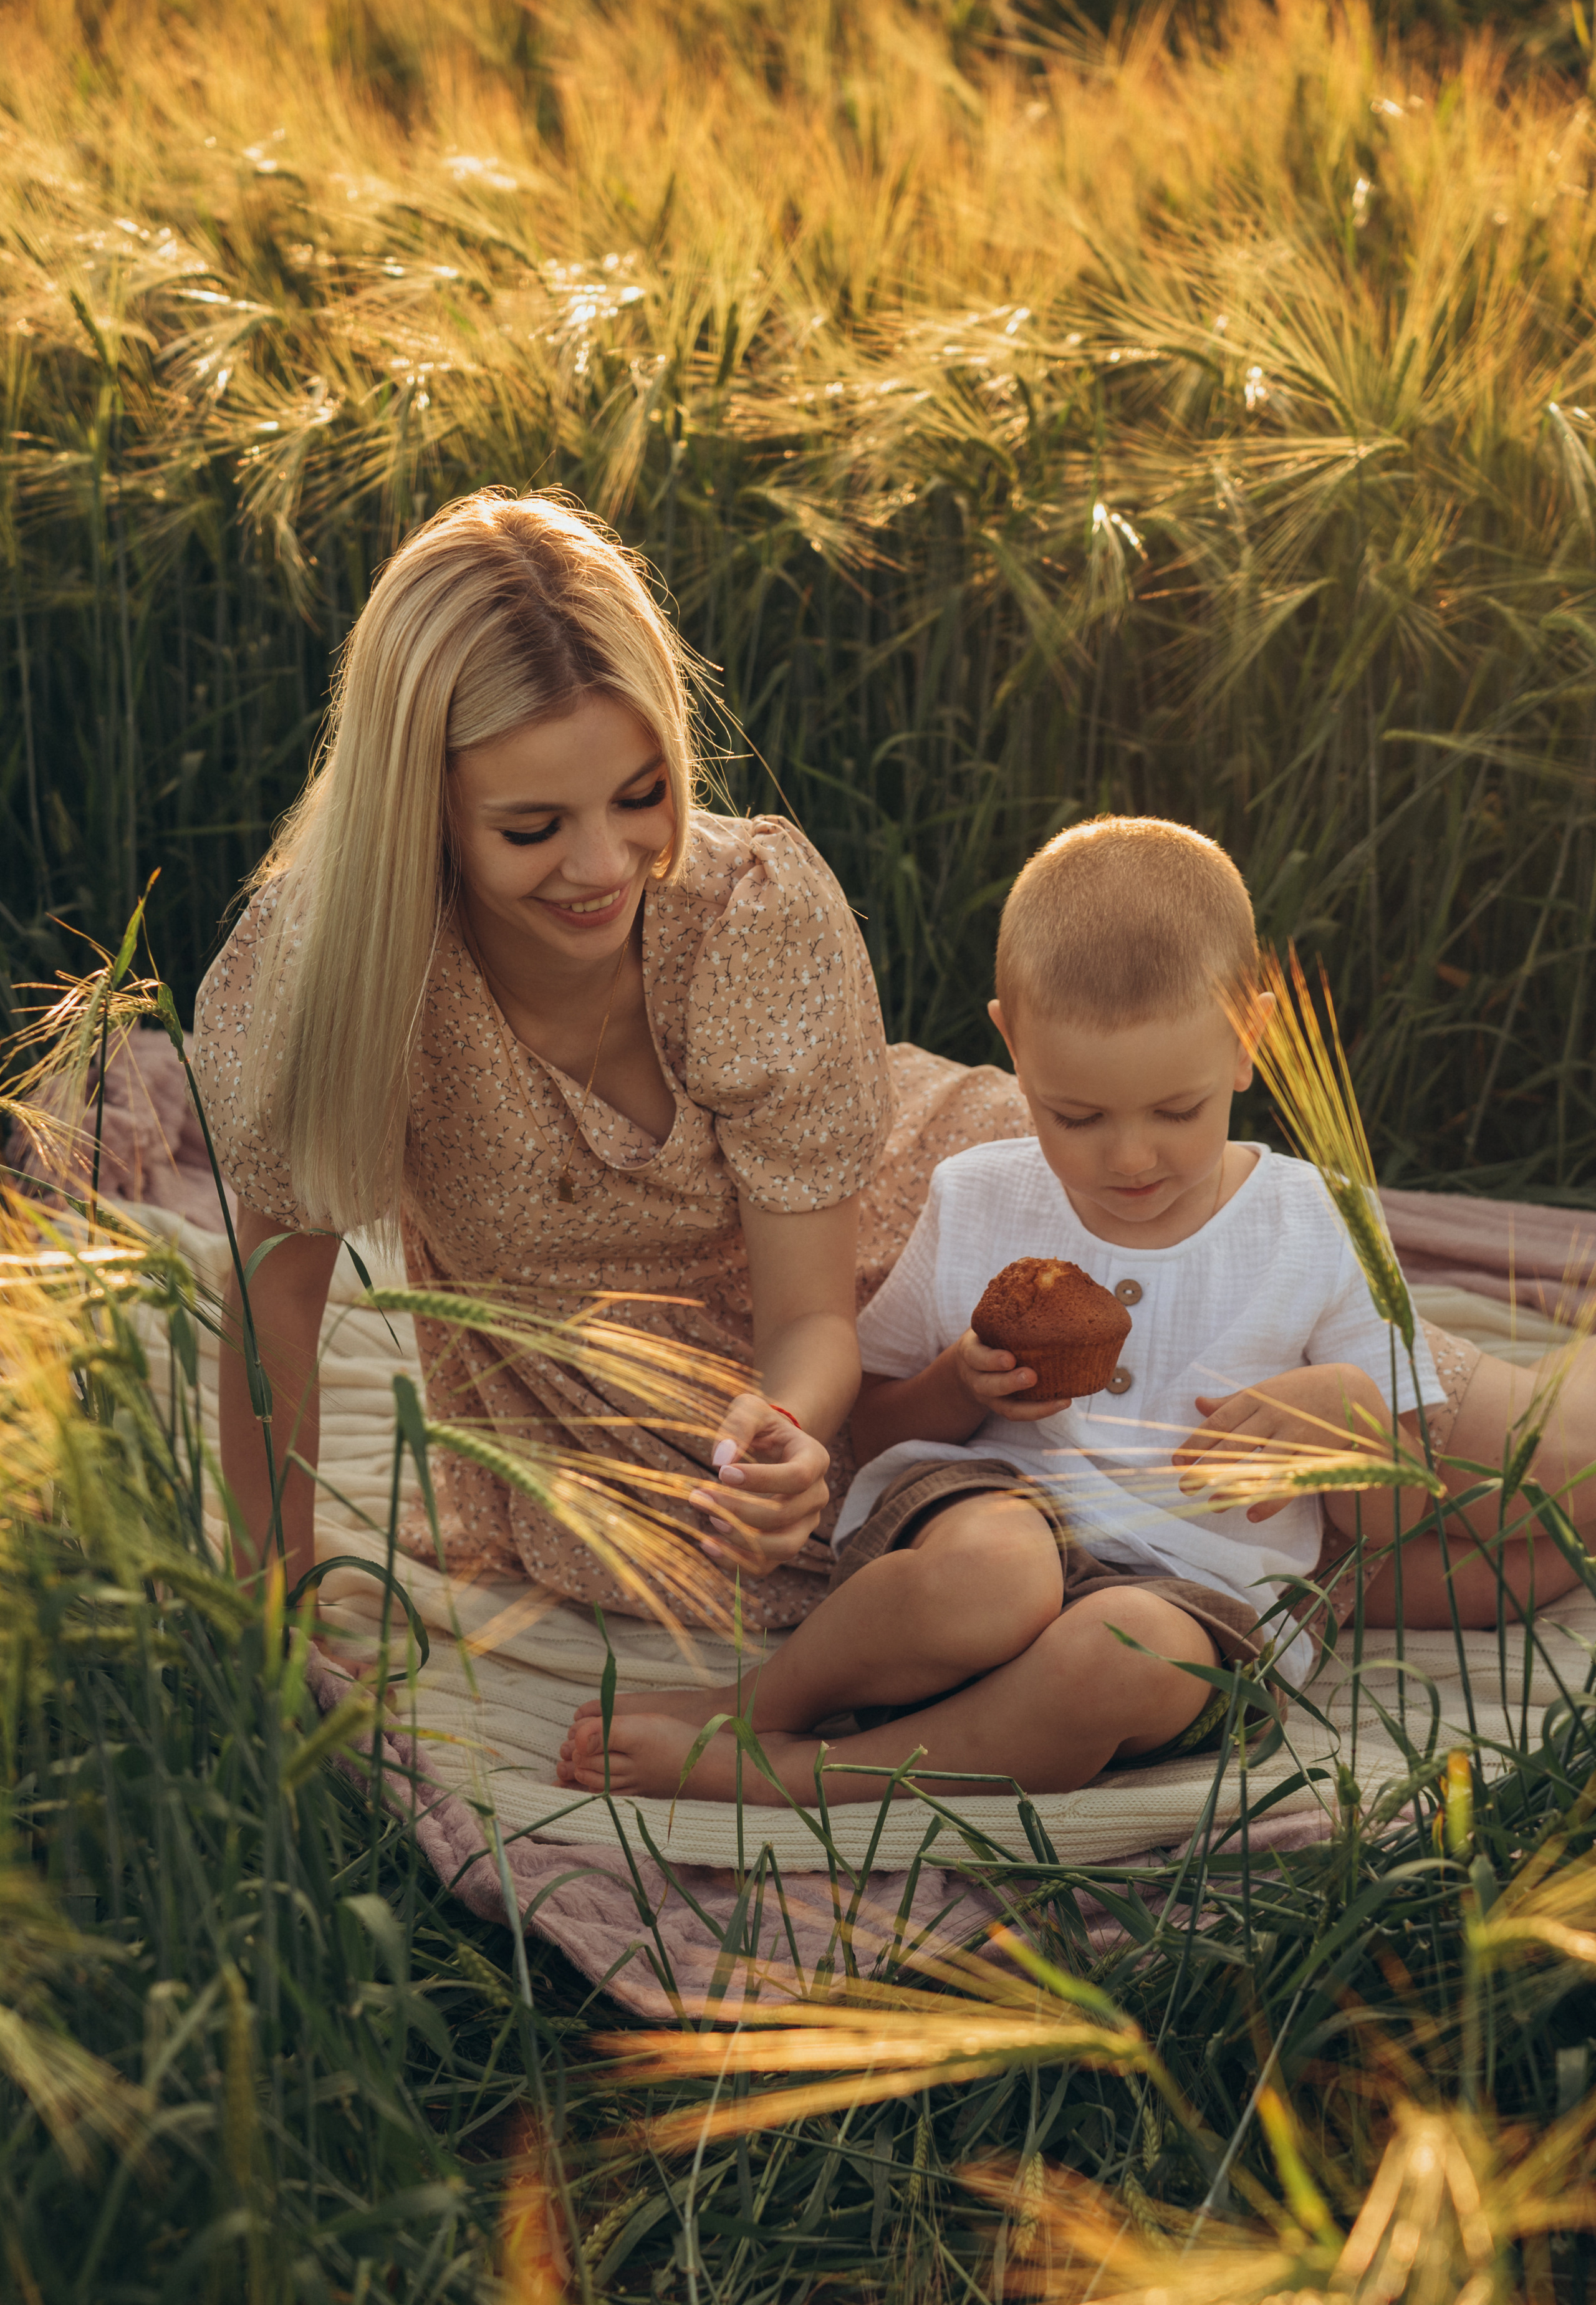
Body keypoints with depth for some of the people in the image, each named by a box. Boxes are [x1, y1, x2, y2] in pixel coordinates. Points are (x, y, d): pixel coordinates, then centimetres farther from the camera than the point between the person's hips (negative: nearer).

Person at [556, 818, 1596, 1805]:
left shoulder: (1317, 1237, 5)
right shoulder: (976, 1205, 9)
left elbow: (1398, 1517, 9)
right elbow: (876, 1429, 17)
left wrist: (1344, 1408, -13)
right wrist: (961, 1388, -5)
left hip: (1193, 1591, 0)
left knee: (1130, 1652, -40)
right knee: (986, 1572, -40)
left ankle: (786, 1777, -25)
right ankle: (758, 1703, -13)